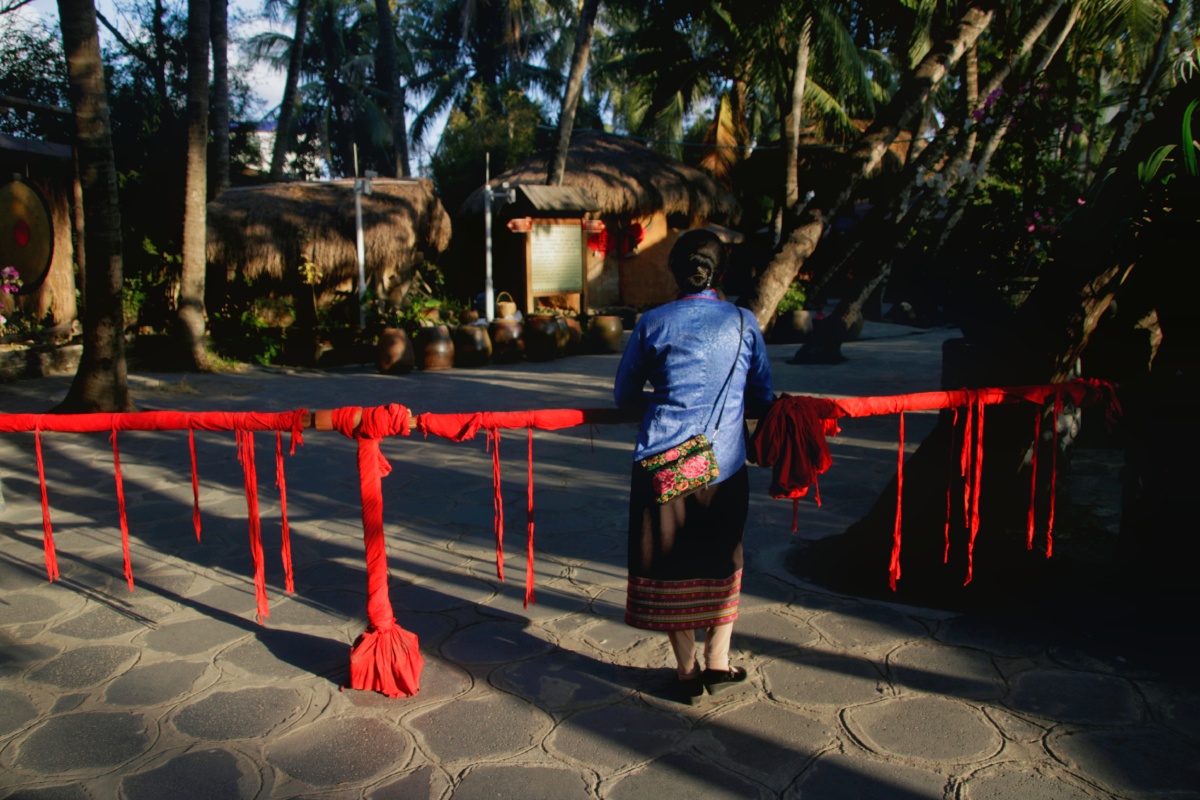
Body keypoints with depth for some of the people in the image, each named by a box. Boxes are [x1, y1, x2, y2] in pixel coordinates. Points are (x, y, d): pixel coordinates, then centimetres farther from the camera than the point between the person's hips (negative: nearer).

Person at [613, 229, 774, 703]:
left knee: (669, 563, 11)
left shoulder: (653, 324, 0)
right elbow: (762, 397, 9)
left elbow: (624, 396, 8)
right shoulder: (744, 322, 2)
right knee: (721, 560, 18)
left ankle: (687, 672, 20)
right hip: (724, 464, 1)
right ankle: (718, 663, 25)